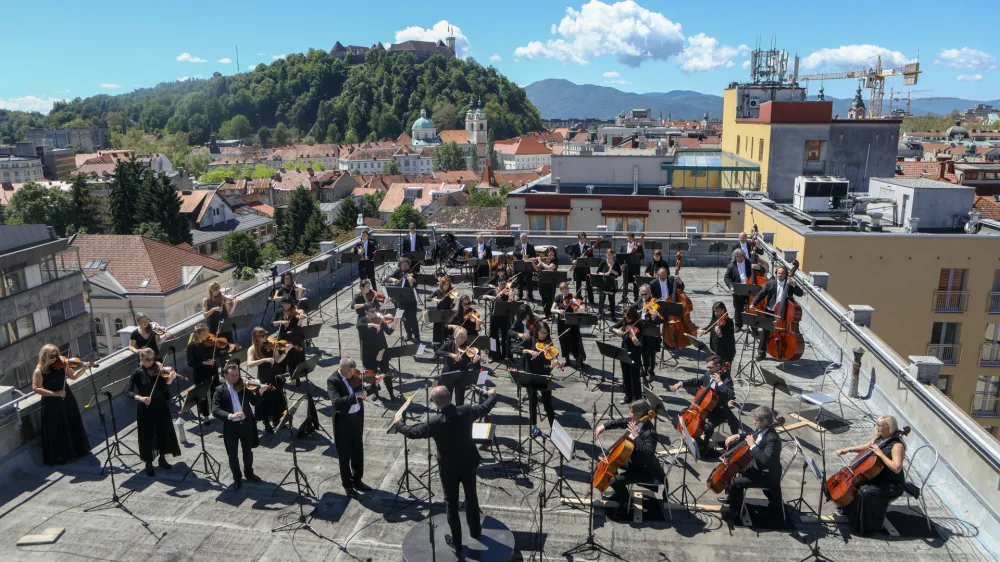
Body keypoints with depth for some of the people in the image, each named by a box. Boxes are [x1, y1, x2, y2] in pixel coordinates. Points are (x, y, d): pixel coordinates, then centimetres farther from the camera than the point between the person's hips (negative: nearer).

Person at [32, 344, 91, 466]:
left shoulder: (61, 364, -3)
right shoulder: (39, 371, -14)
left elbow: (73, 376, 5)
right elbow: (36, 388, -20)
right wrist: (55, 393, -26)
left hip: (67, 399, 4)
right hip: (52, 403, -4)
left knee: (73, 425, 16)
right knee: (57, 430, 4)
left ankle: (78, 449, 33)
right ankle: (59, 456, 18)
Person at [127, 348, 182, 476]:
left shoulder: (159, 371, -4)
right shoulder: (137, 373, -8)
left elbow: (164, 390, -10)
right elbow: (128, 392, -14)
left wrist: (169, 380, -29)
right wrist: (140, 398, -31)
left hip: (161, 407, 3)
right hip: (145, 409, -3)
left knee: (164, 432, 13)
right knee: (147, 436, 5)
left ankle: (162, 459, 32)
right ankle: (148, 463, 21)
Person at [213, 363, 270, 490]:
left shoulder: (244, 387, 0)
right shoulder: (220, 390, -7)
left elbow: (255, 402, -4)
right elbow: (215, 410, -18)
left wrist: (260, 392, -23)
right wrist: (230, 415, -34)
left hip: (246, 424, 2)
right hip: (231, 426, -2)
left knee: (248, 451, 18)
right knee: (233, 454, 11)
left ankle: (249, 473, 39)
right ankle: (237, 477, 30)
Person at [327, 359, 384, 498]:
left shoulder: (354, 376, -1)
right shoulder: (332, 380, -17)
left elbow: (364, 393, 10)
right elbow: (337, 401, -30)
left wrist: (375, 384, -6)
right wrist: (356, 396, -36)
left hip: (357, 417, 6)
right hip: (343, 421, -6)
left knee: (358, 451, 17)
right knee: (344, 455, 8)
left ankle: (357, 480, 34)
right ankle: (347, 485, 22)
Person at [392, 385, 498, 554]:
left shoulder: (434, 423, -26)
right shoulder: (466, 411, -17)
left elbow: (411, 432, -11)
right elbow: (486, 407, 2)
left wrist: (398, 422, 9)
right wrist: (492, 394, 23)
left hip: (449, 468, -3)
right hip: (469, 463, 4)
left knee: (452, 504, 13)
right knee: (471, 496, 24)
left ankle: (456, 542, 23)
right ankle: (475, 529, 44)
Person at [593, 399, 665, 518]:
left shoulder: (650, 432, -32)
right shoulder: (636, 422, -7)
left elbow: (648, 452, -44)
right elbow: (620, 422, 10)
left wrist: (636, 436, -44)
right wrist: (604, 426, 0)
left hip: (645, 470, -10)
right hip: (633, 461, 10)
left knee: (615, 481, -20)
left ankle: (625, 501, 10)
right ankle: (618, 492, 34)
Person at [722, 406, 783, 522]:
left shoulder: (772, 439, -30)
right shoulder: (762, 430, -3)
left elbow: (765, 460, -43)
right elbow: (751, 436, 19)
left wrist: (752, 445, -33)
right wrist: (737, 436, 1)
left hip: (767, 476, -10)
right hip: (758, 468, 10)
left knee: (735, 482, -21)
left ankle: (735, 512, -1)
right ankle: (732, 497, 37)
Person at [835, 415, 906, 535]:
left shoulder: (897, 445, -23)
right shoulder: (878, 438, 2)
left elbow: (896, 468, -33)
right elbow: (865, 447, 20)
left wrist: (880, 454, -32)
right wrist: (848, 449, 6)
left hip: (891, 485, -9)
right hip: (875, 477, 9)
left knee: (864, 492, -29)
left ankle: (865, 526, -11)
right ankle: (850, 513, 25)